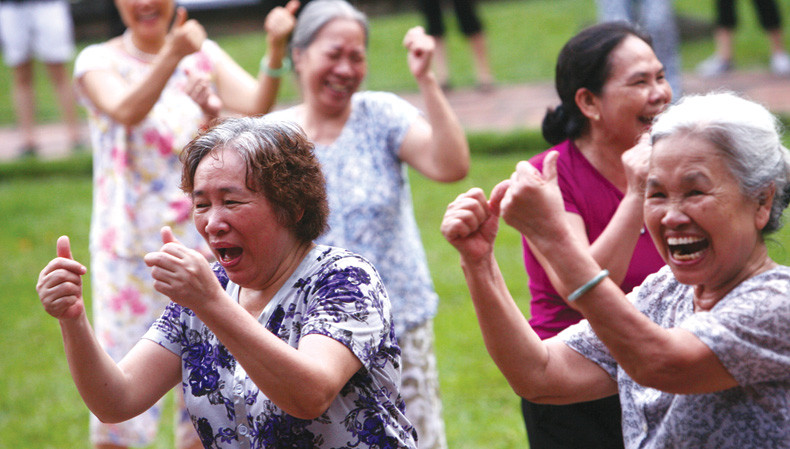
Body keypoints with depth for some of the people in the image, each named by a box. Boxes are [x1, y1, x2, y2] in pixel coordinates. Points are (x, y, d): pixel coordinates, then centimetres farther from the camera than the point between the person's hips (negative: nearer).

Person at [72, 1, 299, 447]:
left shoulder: (204, 55, 4)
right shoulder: (99, 61, -3)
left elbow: (257, 105, -12)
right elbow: (126, 112, -24)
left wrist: (276, 50, -29)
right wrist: (172, 55, -40)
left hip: (201, 240, 3)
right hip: (132, 248, -3)